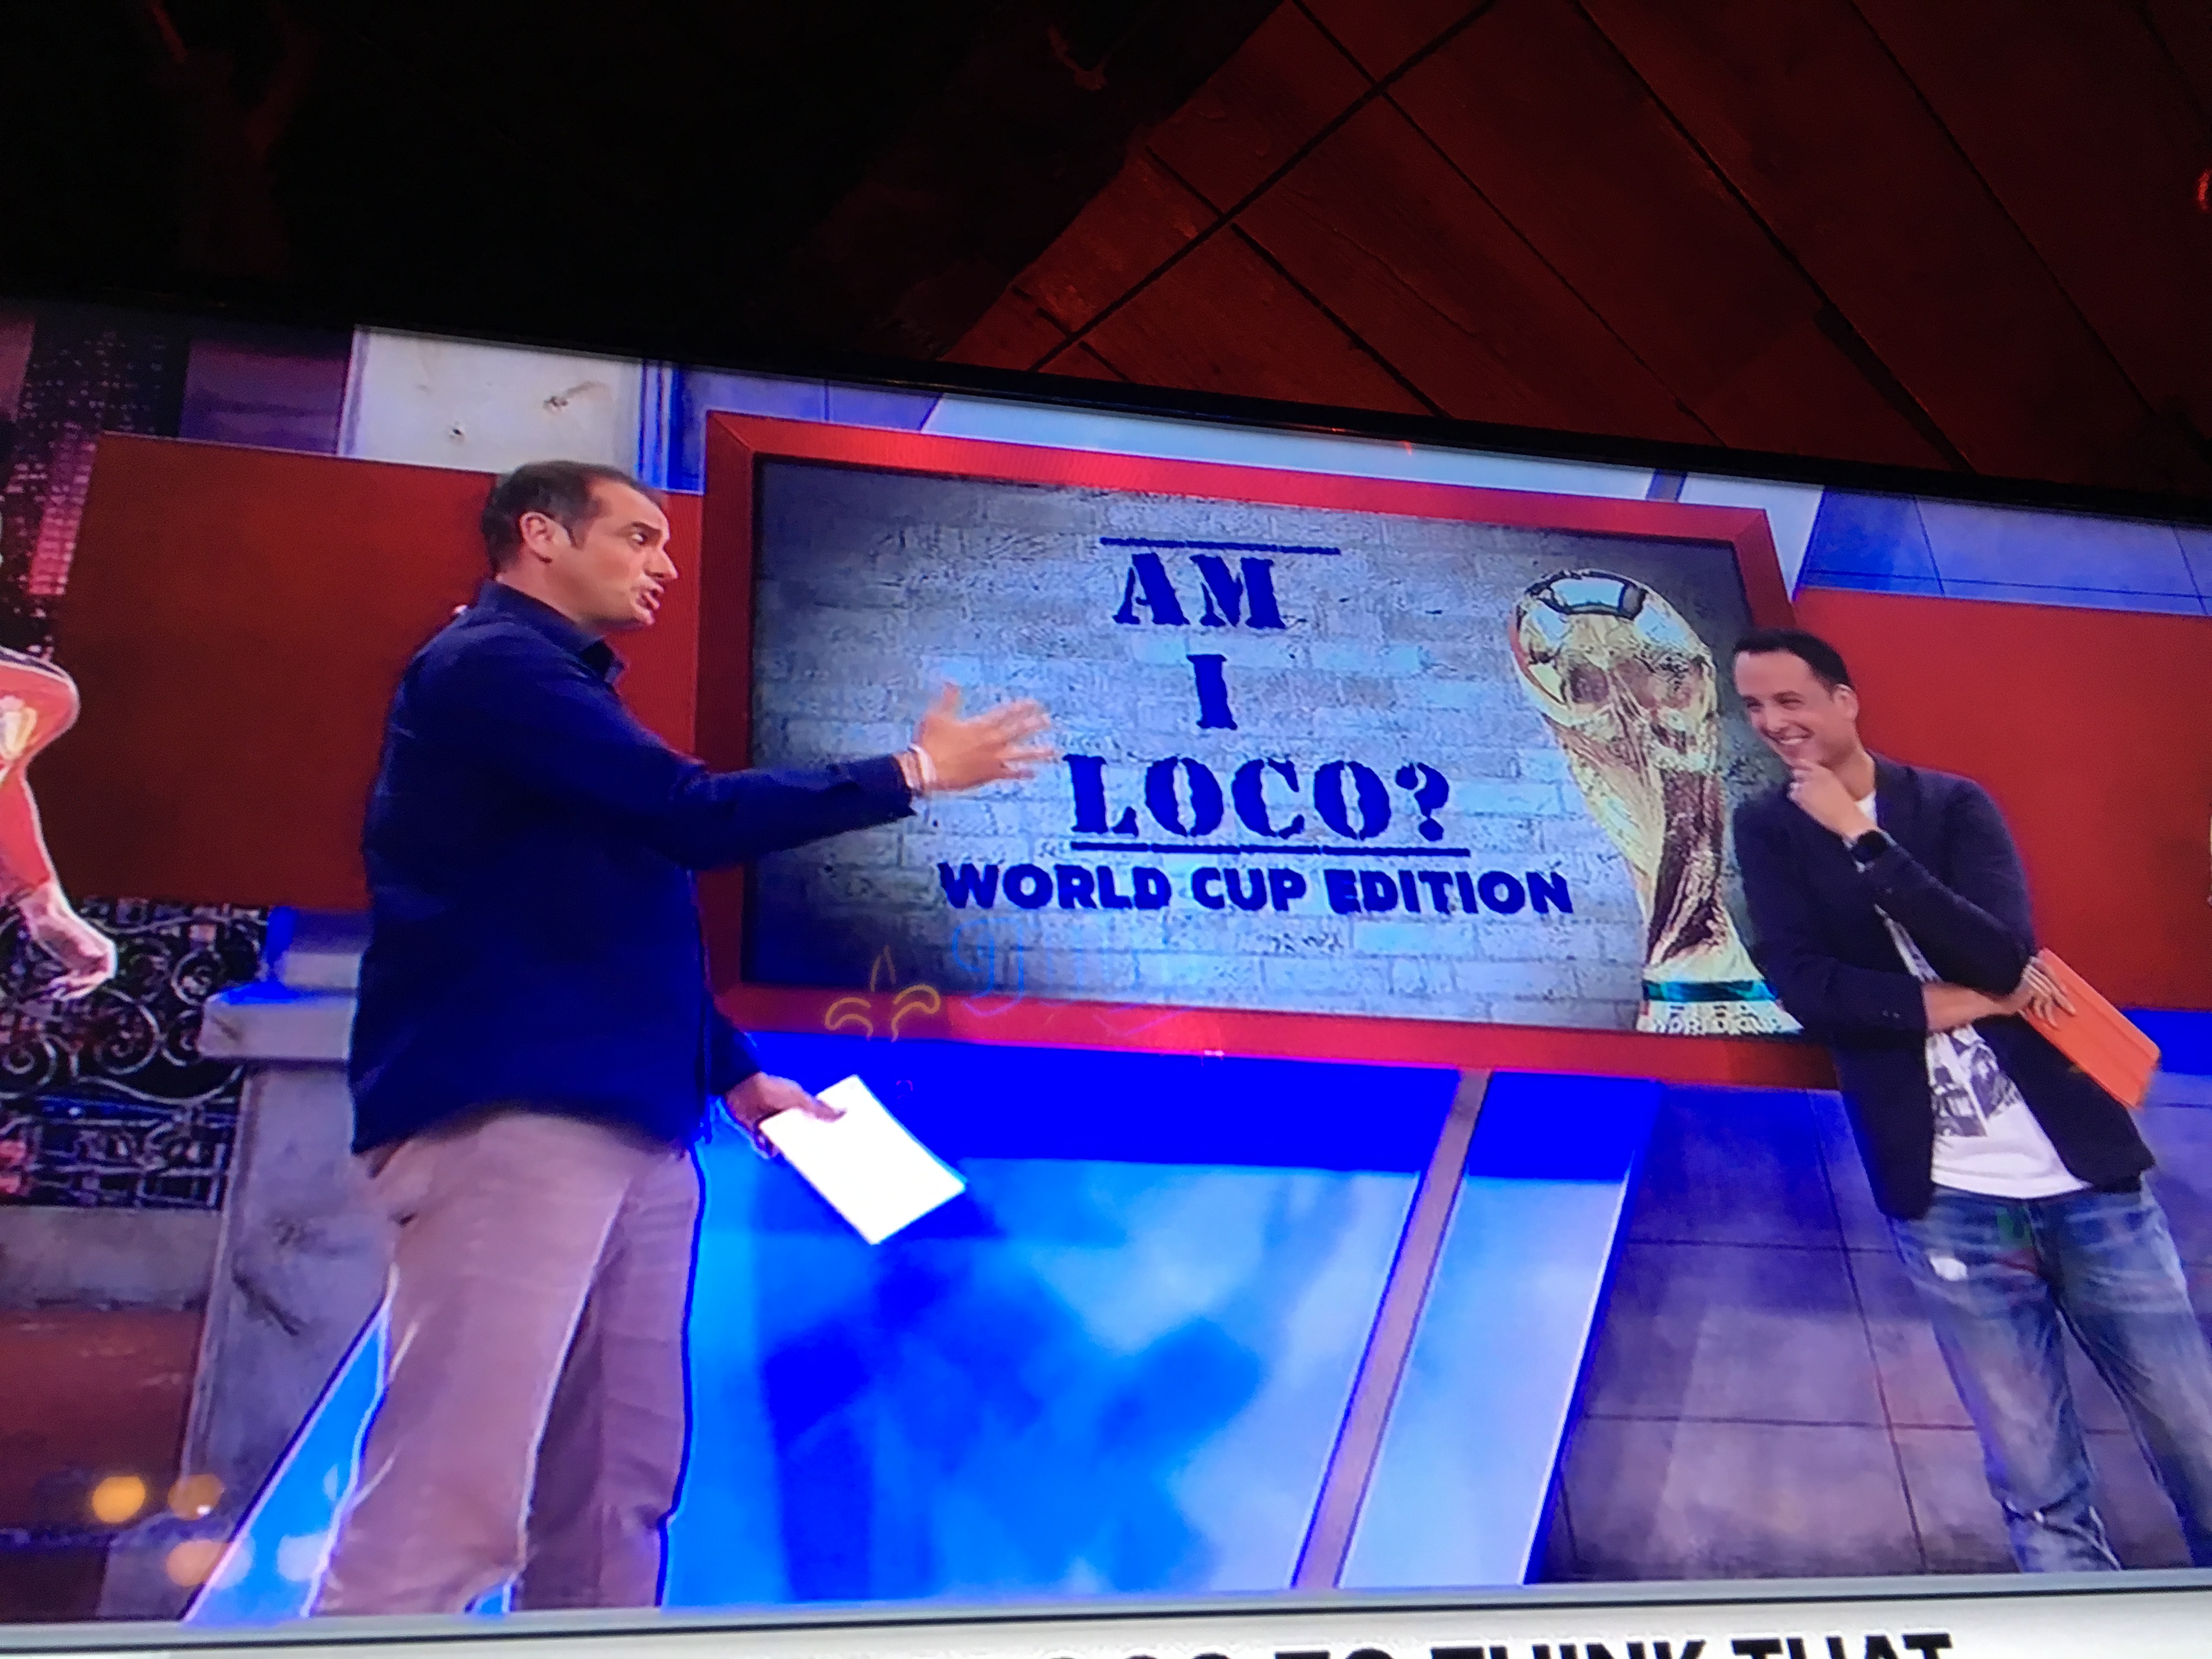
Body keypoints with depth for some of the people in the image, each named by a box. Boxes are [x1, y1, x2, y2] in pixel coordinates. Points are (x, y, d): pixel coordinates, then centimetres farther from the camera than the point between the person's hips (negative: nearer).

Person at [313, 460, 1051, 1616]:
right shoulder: (491, 666, -5)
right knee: (454, 1498, -11)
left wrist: (737, 1077, 21)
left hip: (623, 1128, 10)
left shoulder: (558, 692, 25)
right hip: (509, 1119, -10)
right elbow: (694, 818, -14)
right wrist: (911, 774, -5)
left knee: (615, 1488, 10)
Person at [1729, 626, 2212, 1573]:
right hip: (1946, 1199, -1)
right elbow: (1806, 988, -8)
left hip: (2082, 1170, 1)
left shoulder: (1954, 804, 6)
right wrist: (1976, 1000, -8)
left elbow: (2001, 951, -11)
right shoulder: (1770, 830, 6)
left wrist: (1861, 838, -14)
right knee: (2040, 1494, 4)